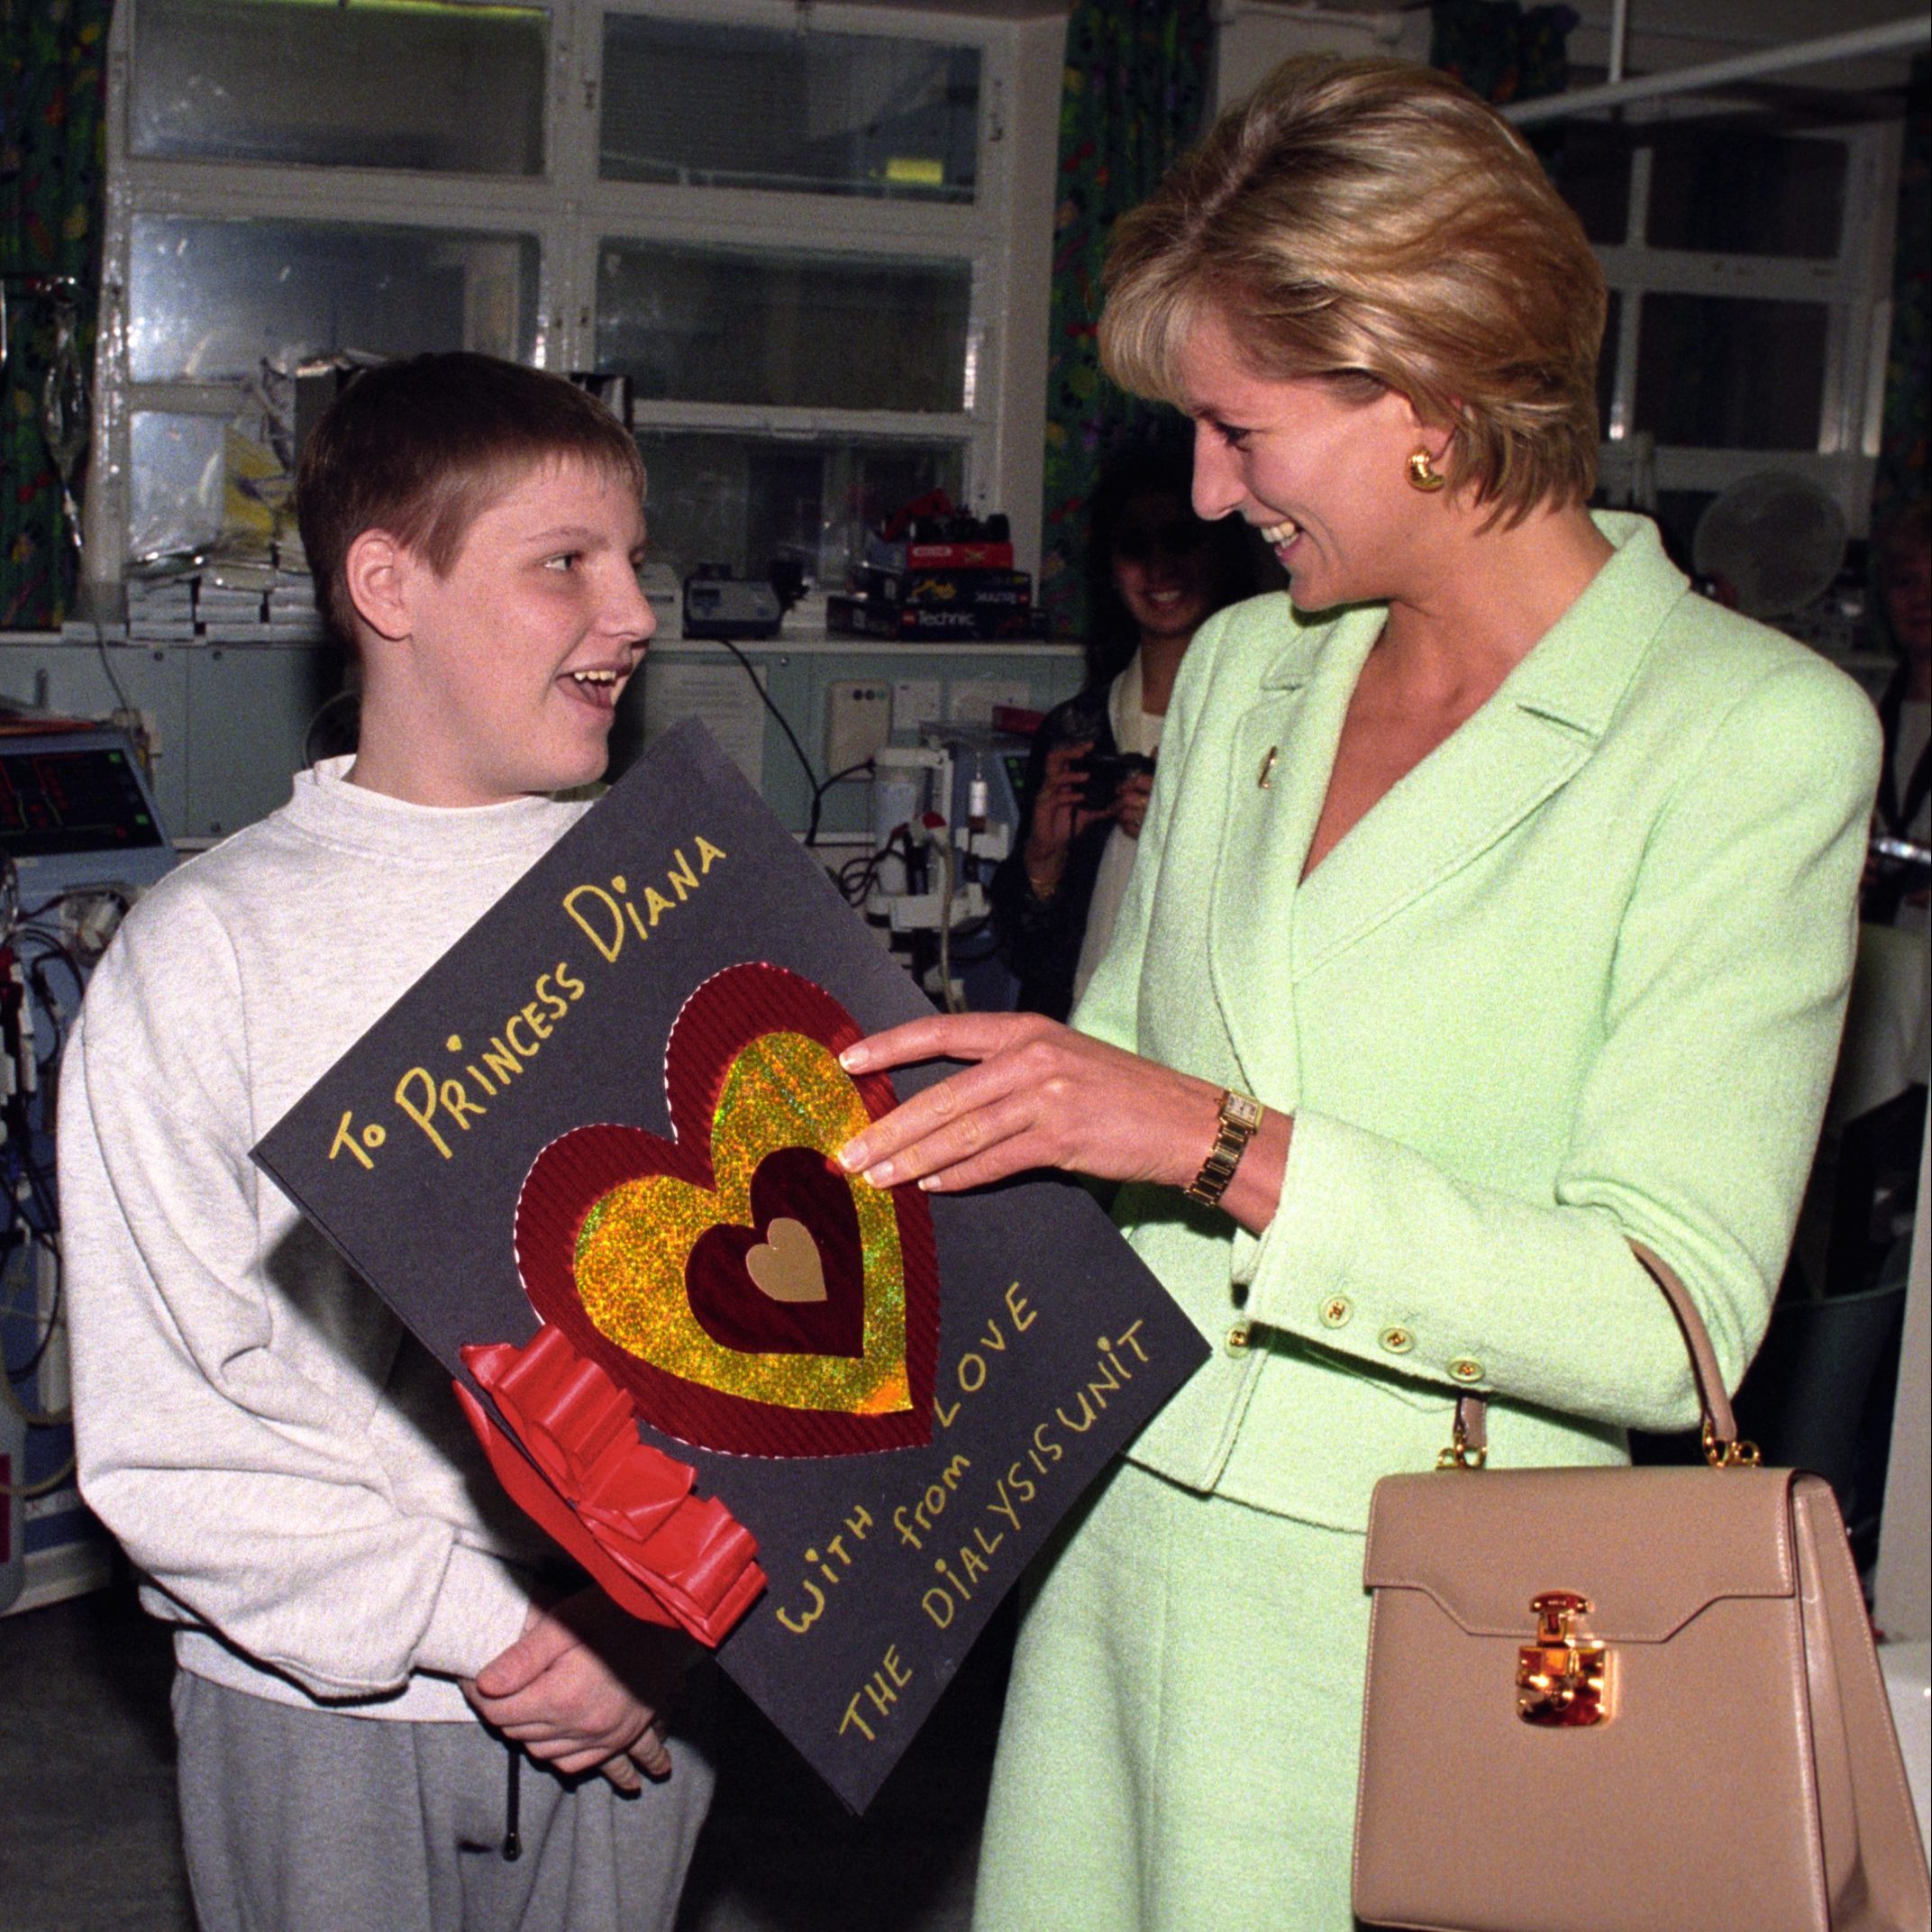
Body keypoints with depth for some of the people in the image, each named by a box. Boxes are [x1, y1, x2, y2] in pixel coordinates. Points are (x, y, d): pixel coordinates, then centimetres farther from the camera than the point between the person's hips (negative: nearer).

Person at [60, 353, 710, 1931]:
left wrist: (665, 1620, -11)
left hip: (634, 1693, 2)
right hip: (321, 1708, -2)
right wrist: (477, 1626, -15)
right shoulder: (209, 945, -8)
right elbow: (155, 1429, -10)